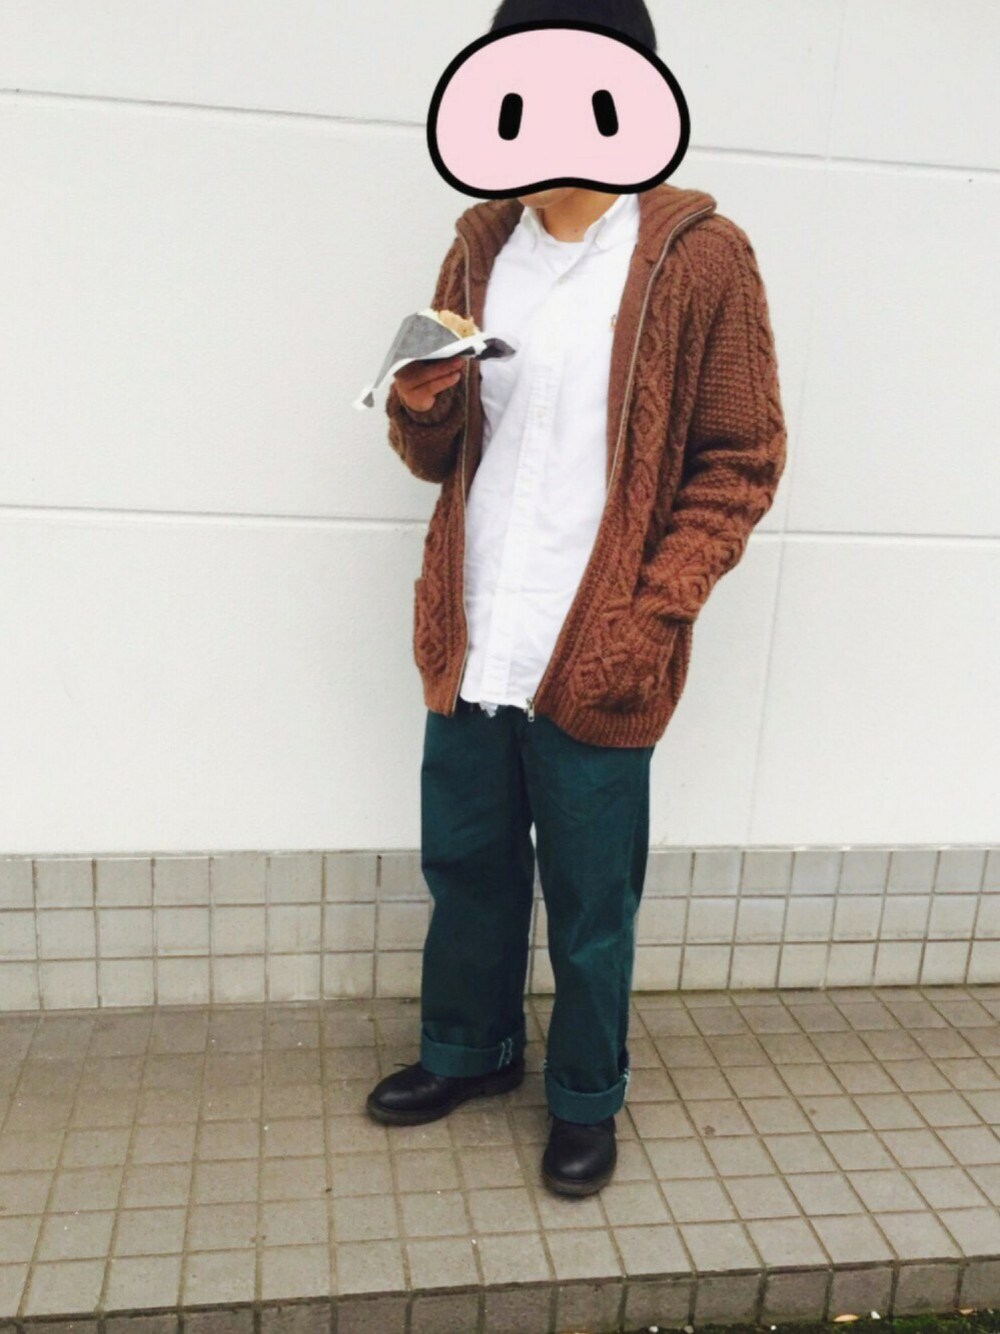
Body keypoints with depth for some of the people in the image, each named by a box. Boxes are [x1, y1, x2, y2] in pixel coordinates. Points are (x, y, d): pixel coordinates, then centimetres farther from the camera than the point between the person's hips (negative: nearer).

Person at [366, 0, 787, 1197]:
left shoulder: (700, 257, -7)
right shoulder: (480, 246, 8)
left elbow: (741, 462, -5)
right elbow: (437, 456, 12)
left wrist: (655, 612, -15)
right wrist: (420, 408, -11)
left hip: (595, 663, -5)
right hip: (470, 644, 5)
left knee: (589, 902, 11)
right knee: (465, 867, 19)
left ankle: (586, 1098, 35)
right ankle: (469, 1048, 43)